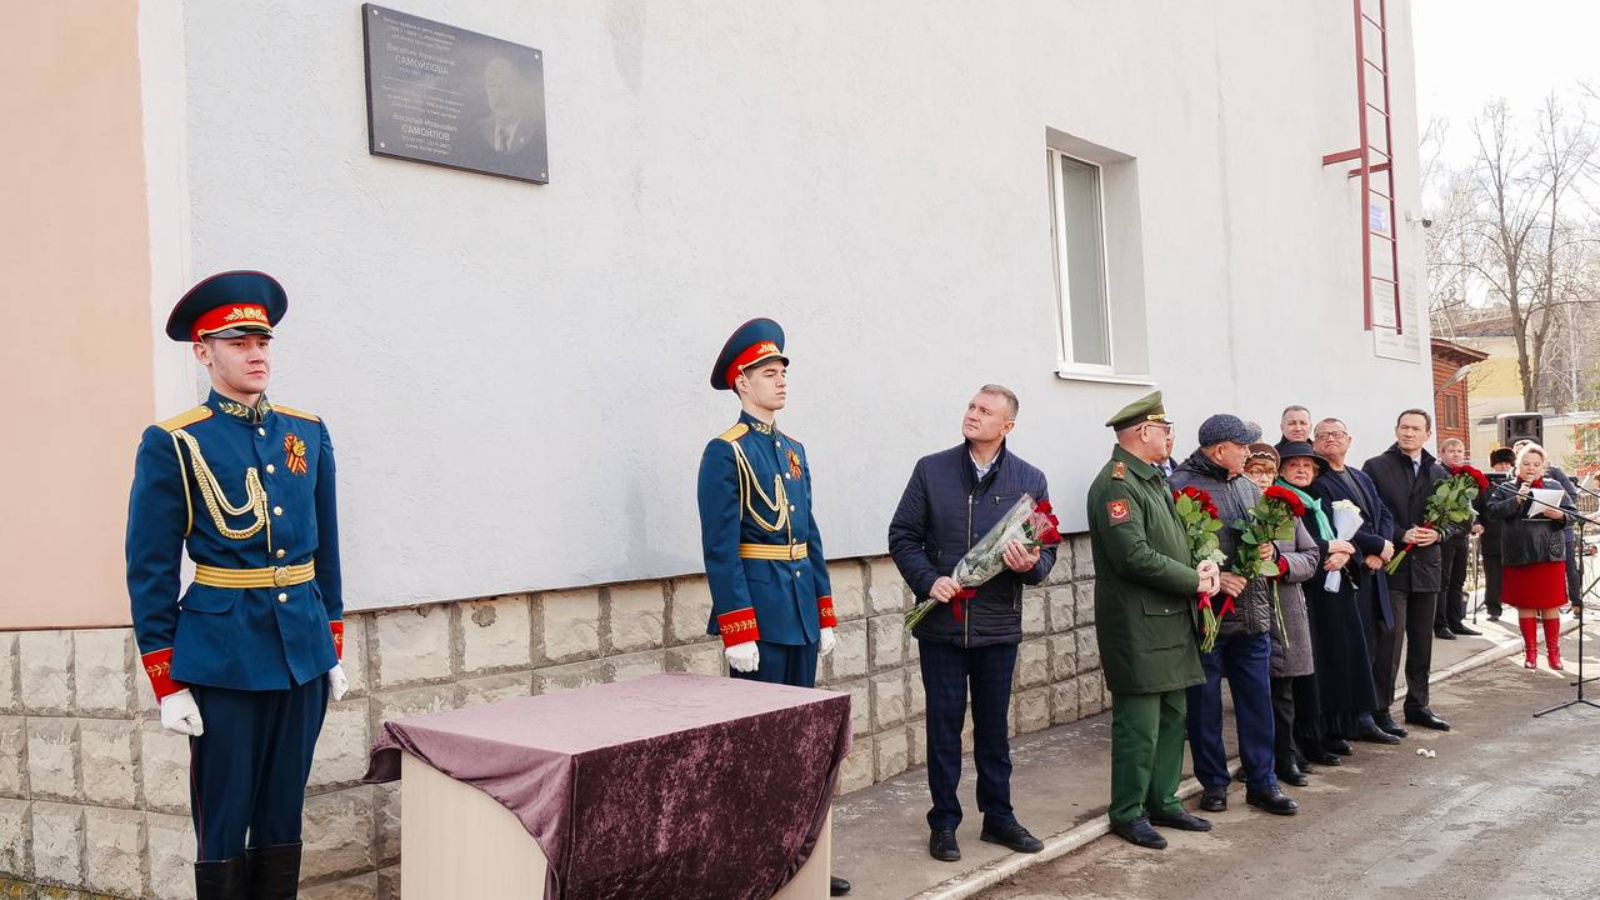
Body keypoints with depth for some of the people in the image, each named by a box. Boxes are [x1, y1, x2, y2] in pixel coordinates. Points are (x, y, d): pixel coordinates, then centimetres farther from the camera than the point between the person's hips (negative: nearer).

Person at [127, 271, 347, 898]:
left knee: (285, 816, 13)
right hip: (223, 660, -4)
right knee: (225, 822, 6)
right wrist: (167, 685, -6)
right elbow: (150, 571, -4)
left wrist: (333, 651, 14)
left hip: (303, 655, 4)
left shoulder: (309, 433, 8)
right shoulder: (172, 445, -5)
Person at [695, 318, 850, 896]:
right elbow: (720, 548, -15)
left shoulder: (793, 451, 14)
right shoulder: (726, 451, -9)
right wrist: (738, 631, -19)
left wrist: (824, 615, 13)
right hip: (759, 611, -7)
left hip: (800, 613, 8)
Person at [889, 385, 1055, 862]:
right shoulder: (931, 470, 0)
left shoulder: (1030, 480, 3)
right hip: (941, 624, -1)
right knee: (944, 725, 6)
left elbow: (1047, 550, 5)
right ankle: (944, 822, 18)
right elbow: (903, 535, 2)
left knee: (993, 725, 12)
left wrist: (1032, 565, -18)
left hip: (998, 625, 1)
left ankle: (998, 816, 26)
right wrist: (928, 580, -13)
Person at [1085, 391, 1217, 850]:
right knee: (1139, 722, -3)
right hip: (1137, 626, -10)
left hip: (1173, 621, 10)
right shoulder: (1116, 484, -15)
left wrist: (1206, 563, 2)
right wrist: (1195, 581, -13)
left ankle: (1163, 802, 25)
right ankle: (1128, 813, 8)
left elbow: (1176, 537, 23)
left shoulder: (1153, 479, 17)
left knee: (1173, 715, 14)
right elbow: (1135, 557, -23)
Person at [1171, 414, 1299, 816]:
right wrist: (1212, 577, -20)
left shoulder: (1249, 489, 13)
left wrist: (1270, 549, 1)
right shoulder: (1182, 488, -10)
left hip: (1252, 614, 6)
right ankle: (1213, 783, 20)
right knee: (1204, 703, 6)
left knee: (1258, 699, 10)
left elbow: (1270, 535, 24)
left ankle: (1262, 782, 21)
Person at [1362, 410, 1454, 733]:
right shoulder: (1376, 467, -2)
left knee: (1422, 642, 13)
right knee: (1389, 641, -5)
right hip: (1391, 567, -5)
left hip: (1426, 567, 5)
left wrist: (1438, 533, -8)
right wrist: (1400, 535, -17)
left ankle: (1418, 705, 24)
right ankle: (1381, 710, 2)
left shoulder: (1438, 472, 12)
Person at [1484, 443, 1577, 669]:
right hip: (1519, 556, 0)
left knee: (1550, 605, 4)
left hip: (1550, 555, 1)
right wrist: (1517, 499, -19)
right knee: (1525, 605, 6)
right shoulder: (1506, 489, 5)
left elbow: (1573, 512, 6)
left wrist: (1560, 515, -15)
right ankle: (1531, 651, 15)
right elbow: (1493, 510, -9)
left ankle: (1553, 651, 14)